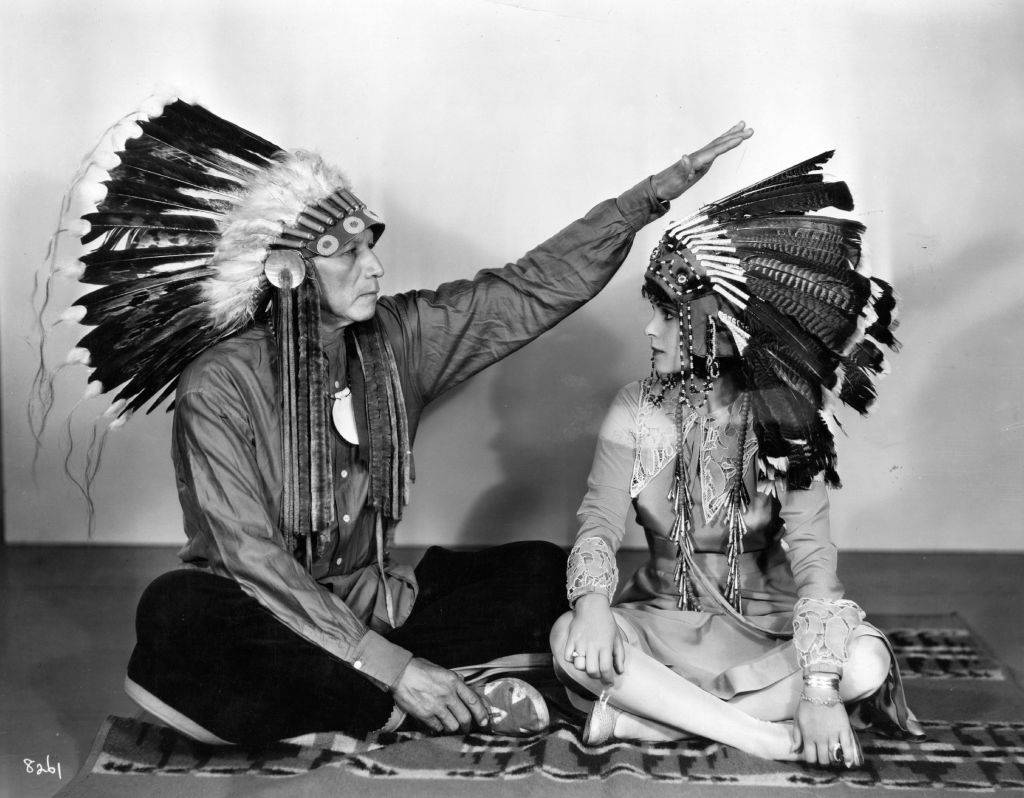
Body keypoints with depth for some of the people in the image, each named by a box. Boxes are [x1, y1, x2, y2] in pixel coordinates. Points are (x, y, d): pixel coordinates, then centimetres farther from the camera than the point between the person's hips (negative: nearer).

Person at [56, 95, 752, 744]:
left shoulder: (397, 339, -3)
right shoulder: (219, 384, -18)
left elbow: (537, 287, -3)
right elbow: (255, 560, -22)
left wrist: (667, 186, -9)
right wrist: (392, 667, -29)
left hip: (369, 601, 5)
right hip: (264, 618, -5)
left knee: (545, 571, -7)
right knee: (178, 613, -36)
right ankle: (390, 706, -21)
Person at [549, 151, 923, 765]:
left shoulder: (782, 421, -10)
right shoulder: (637, 411, -5)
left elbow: (812, 554, -19)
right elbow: (601, 520, -14)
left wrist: (819, 690, -32)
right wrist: (592, 601, -38)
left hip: (768, 623, 0)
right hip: (665, 618, 1)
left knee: (865, 662, -30)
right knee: (572, 641, -30)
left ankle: (644, 718, -26)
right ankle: (773, 738, -26)